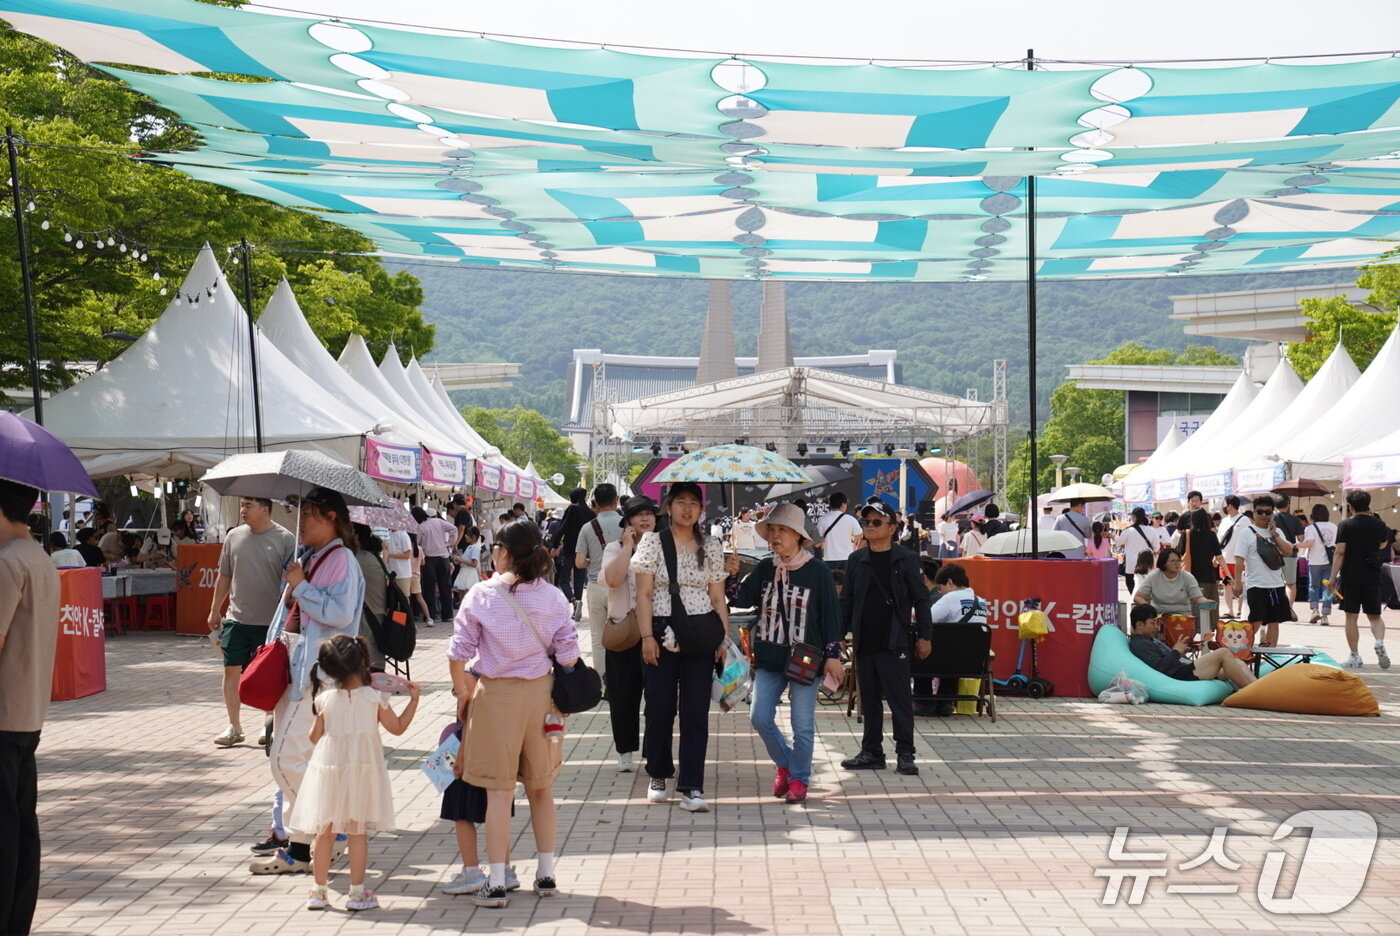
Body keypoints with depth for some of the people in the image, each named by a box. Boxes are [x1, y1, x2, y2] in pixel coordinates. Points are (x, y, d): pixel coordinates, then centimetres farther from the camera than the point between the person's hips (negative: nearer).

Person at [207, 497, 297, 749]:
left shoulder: (284, 539, -6)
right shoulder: (234, 536, 6)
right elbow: (224, 576, 15)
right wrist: (215, 611, 16)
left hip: (271, 621, -3)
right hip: (237, 618, 3)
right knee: (231, 670, 2)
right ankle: (234, 727, 13)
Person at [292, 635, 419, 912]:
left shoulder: (324, 699, -4)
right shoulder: (375, 697, -8)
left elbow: (315, 737, 3)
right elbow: (398, 727, 2)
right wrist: (414, 699, 12)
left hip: (329, 769, 1)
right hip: (363, 771, -1)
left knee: (323, 832, 11)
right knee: (358, 832, 6)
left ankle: (319, 891, 18)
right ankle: (357, 892, 10)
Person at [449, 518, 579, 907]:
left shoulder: (480, 595, -8)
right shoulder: (553, 597, -3)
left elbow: (458, 654, -6)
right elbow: (568, 656, -2)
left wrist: (462, 695, 7)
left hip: (495, 695, -3)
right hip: (540, 692, 3)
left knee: (498, 791, 4)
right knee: (541, 788, 16)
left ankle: (496, 884, 7)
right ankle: (546, 875, 24)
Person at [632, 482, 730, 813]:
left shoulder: (710, 547, 9)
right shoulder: (653, 542, 2)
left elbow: (718, 598, 10)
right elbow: (644, 594, -3)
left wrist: (725, 636, 2)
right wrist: (647, 636, -10)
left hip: (701, 635, 2)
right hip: (663, 633, -2)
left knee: (696, 711, -2)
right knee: (660, 708, 5)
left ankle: (691, 788, 1)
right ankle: (658, 776, 25)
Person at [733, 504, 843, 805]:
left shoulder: (817, 571, -5)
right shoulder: (764, 568, 7)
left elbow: (831, 614, -4)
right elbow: (742, 600, 1)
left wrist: (833, 655, -6)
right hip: (769, 657, 4)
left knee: (802, 724, 2)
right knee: (759, 717, 1)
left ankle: (799, 779, 18)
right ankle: (784, 763, 25)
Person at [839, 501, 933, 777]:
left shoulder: (906, 560, -2)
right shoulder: (856, 561, 9)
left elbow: (921, 599, 1)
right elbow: (846, 601, 13)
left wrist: (924, 636, -3)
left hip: (894, 643, -4)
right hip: (864, 642, 4)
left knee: (900, 699, -2)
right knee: (869, 700, 10)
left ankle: (905, 753, 5)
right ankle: (872, 752, 19)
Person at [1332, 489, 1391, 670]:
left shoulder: (1345, 525, -7)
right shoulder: (1379, 525, 4)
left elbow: (1339, 552, -12)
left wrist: (1333, 576, -8)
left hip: (1350, 577, -3)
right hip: (1372, 577, 3)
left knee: (1351, 616, 4)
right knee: (1374, 616, 13)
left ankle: (1354, 656, 6)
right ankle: (1380, 642, -15)